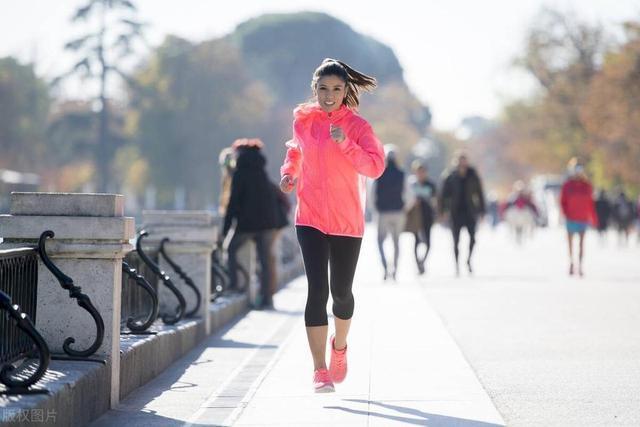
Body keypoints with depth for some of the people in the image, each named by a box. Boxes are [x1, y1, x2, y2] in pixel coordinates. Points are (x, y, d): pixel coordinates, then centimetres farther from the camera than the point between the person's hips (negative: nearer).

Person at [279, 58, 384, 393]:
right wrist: (289, 172, 6)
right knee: (317, 290, -11)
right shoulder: (302, 120, 4)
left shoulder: (357, 126, -5)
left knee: (341, 292, 8)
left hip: (347, 223, -1)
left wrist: (346, 144, -29)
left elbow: (375, 167, -17)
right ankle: (320, 371, -11)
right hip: (310, 220, 1)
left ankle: (340, 347, 40)